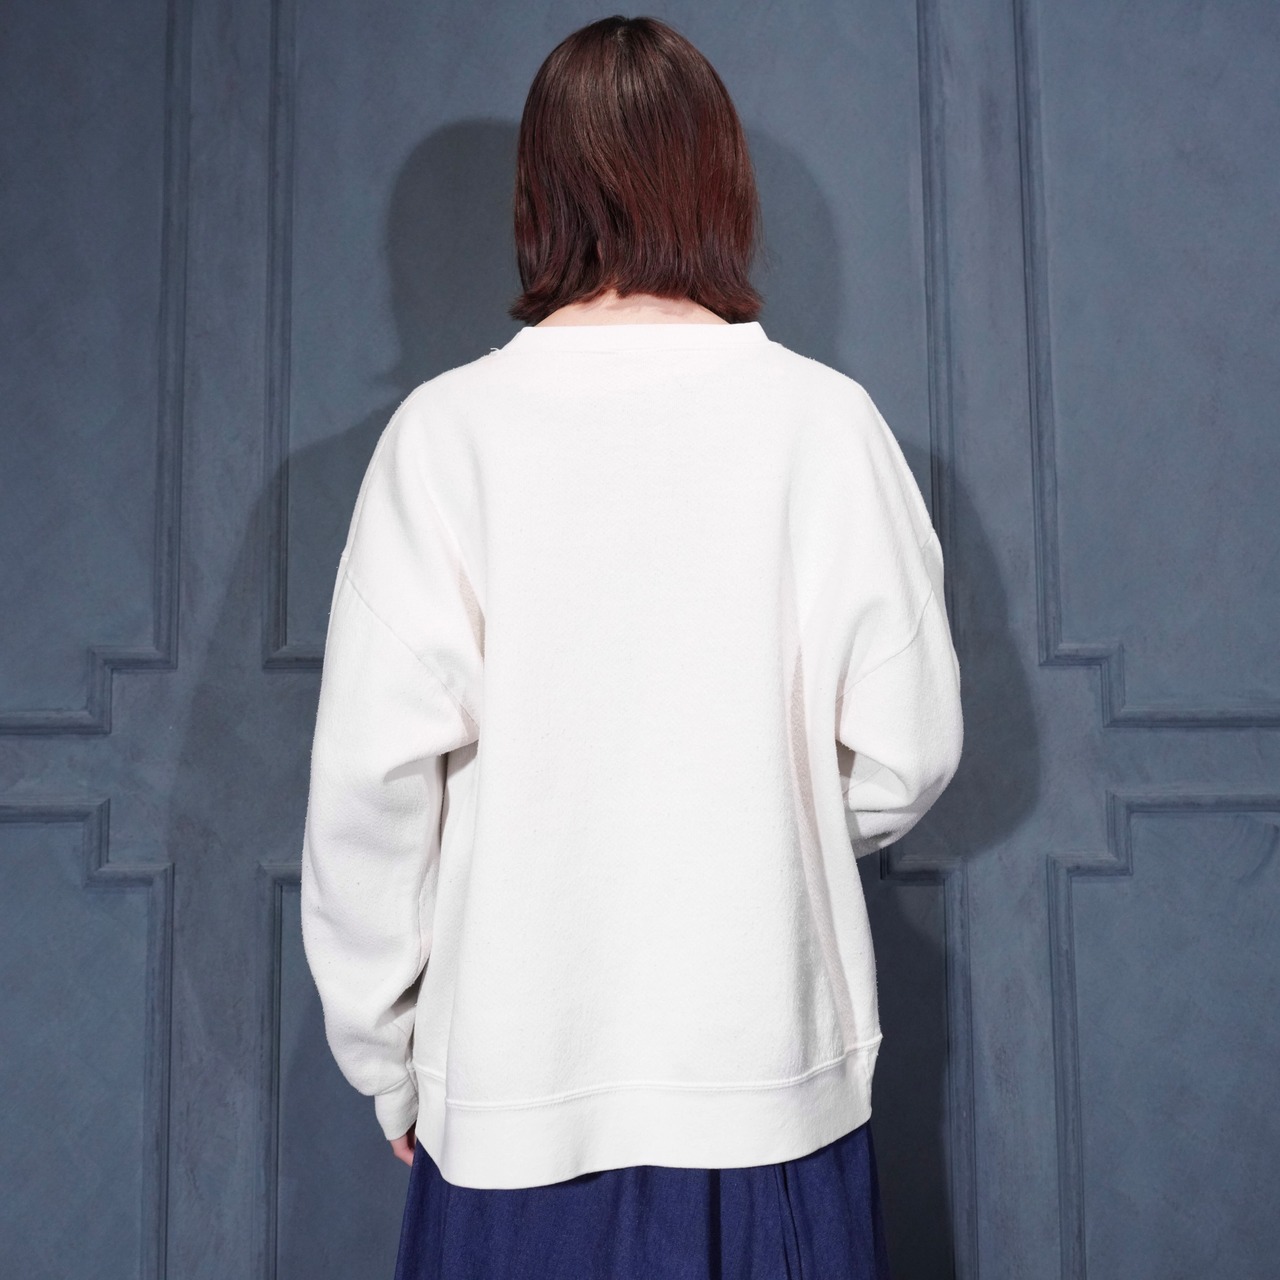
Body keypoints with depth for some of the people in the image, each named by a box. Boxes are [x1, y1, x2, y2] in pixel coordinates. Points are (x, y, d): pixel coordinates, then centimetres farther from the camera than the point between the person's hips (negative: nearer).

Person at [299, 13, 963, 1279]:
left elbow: (374, 771, -10)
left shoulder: (447, 427, -9)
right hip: (776, 1076, 1)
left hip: (518, 1086, 0)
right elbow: (908, 755, -4)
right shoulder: (825, 417, -7)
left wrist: (386, 1057, 4)